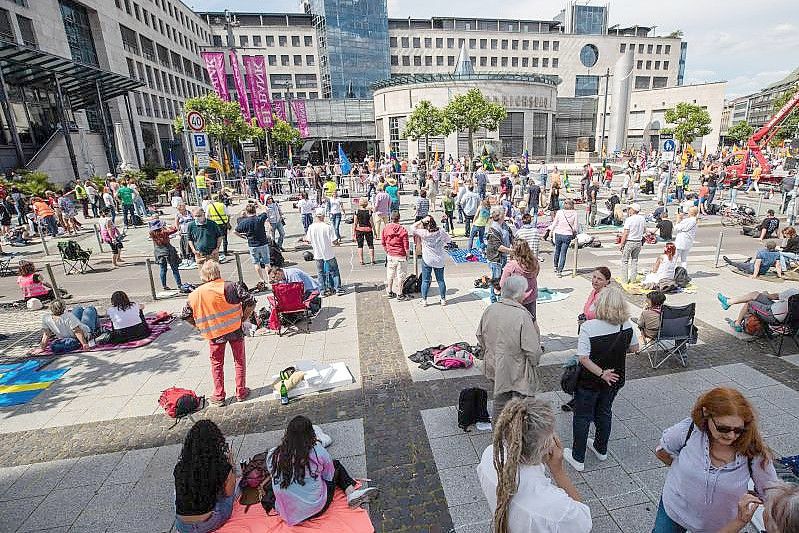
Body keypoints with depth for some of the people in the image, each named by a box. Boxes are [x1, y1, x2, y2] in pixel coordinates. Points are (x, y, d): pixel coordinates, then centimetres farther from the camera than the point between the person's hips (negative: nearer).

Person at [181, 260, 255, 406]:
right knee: (240, 360, 16)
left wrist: (201, 327, 17)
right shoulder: (232, 286, -14)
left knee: (217, 364, 18)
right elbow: (250, 302, -17)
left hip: (214, 334, 2)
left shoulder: (194, 295, -3)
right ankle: (241, 392, 24)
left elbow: (186, 316, 7)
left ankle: (218, 396, 25)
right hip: (235, 329, -1)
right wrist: (243, 318, -3)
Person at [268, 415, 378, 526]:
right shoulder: (318, 452, -17)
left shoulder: (272, 455, -10)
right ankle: (351, 492, 5)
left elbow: (274, 475, 10)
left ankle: (352, 493, 7)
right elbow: (329, 477, 0)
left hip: (286, 514, 4)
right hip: (316, 509, -3)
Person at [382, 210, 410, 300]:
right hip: (400, 256, -4)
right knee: (400, 275, 6)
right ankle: (399, 294, 13)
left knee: (390, 274, 17)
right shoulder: (403, 230, -14)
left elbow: (383, 242, 6)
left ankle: (390, 292, 27)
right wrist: (407, 255, 4)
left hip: (390, 255, 4)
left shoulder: (385, 228, -3)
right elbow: (406, 245, -11)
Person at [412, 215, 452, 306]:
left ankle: (424, 300, 13)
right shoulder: (441, 233, -8)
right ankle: (443, 299, 21)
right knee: (440, 280, 13)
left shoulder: (424, 233, -16)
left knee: (425, 281, 8)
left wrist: (422, 220, -14)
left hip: (427, 260, -2)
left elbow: (413, 227, -7)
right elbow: (449, 240, 6)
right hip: (439, 261, 2)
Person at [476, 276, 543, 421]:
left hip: (496, 367, 7)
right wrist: (534, 363, -2)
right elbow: (532, 349, -22)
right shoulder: (522, 316, -25)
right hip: (518, 372, -6)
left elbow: (480, 336, 5)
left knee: (500, 400, 25)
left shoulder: (490, 310, -7)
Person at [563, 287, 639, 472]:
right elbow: (634, 348, 4)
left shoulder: (588, 327, -27)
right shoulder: (627, 325, -12)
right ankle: (601, 449, 45)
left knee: (582, 417, 12)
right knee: (604, 412, 26)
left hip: (590, 382, -5)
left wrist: (602, 373, -19)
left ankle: (578, 458, 25)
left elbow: (583, 358, -29)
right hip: (615, 379, 5)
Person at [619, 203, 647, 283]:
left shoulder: (629, 219, -17)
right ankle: (633, 278, 23)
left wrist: (621, 244, -10)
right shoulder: (642, 218, 2)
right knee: (635, 260, 18)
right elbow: (644, 231, 14)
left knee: (625, 261, 4)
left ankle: (624, 279, 5)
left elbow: (625, 233, -17)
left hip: (629, 242, -6)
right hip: (639, 242, 6)